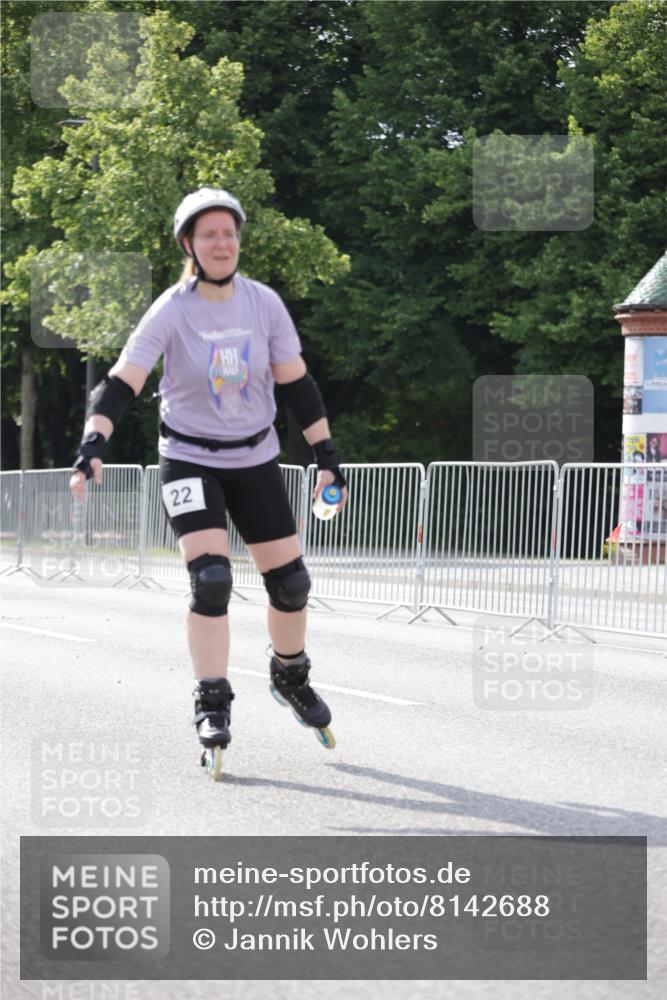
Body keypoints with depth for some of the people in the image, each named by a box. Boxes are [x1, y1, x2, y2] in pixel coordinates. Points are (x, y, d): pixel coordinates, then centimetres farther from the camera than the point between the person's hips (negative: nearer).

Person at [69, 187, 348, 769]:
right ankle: (212, 705, -8)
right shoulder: (171, 312, -14)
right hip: (189, 462, -3)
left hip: (255, 461, 3)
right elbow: (121, 383, -20)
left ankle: (291, 677, 33)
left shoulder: (265, 304, -6)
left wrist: (328, 458, 0)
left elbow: (297, 385, 2)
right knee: (211, 579, -19)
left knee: (291, 582, 5)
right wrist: (92, 446, -34)